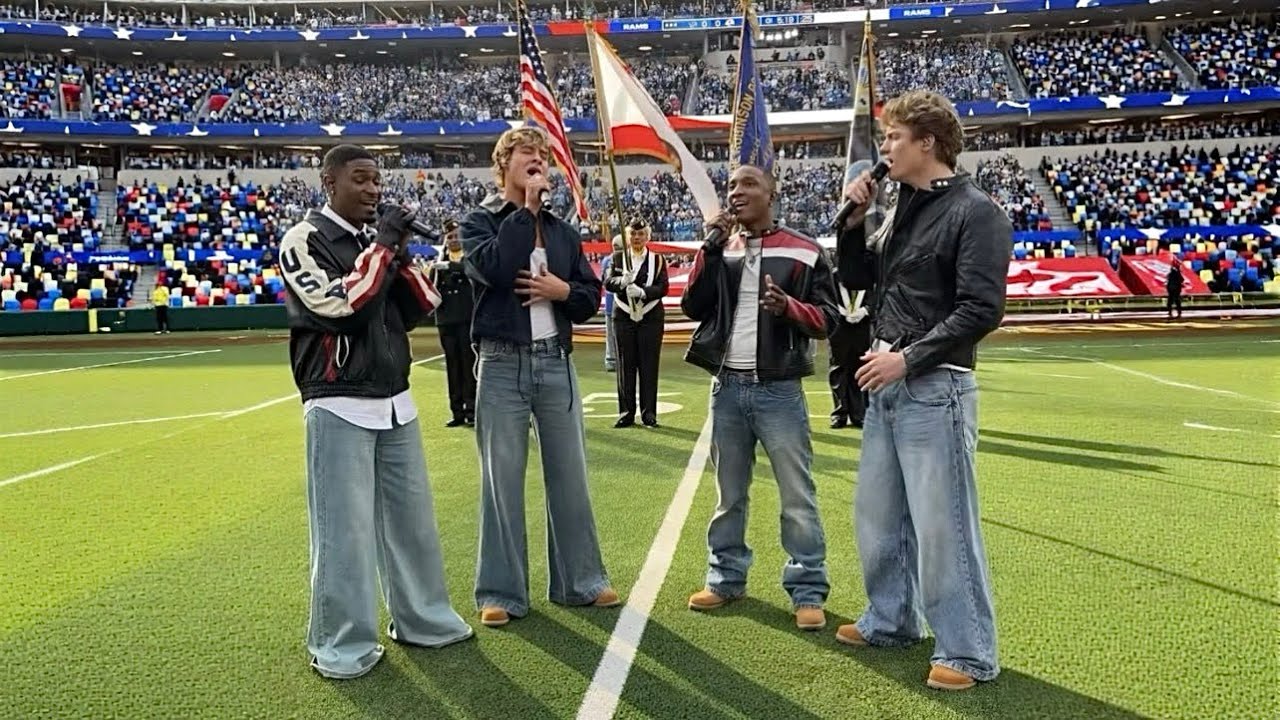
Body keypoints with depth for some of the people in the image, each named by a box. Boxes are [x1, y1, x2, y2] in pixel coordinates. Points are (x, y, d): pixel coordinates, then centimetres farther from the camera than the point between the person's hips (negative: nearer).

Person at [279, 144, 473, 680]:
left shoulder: (377, 239, 15)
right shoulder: (305, 240, -6)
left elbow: (420, 308, 11)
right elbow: (341, 307, -19)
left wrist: (400, 255, -2)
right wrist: (381, 246, -13)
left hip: (395, 403, 7)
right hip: (339, 407, -7)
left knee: (412, 517, 13)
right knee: (344, 528, -3)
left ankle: (422, 619, 26)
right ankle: (345, 644, 9)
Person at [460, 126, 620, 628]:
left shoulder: (562, 231, 15)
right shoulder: (478, 223, 2)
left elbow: (591, 296, 14)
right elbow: (495, 268, -20)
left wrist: (563, 290, -8)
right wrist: (527, 207, -11)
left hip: (556, 363, 4)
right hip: (503, 365, -4)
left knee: (570, 477, 8)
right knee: (502, 482, 2)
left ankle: (580, 581, 22)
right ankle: (501, 592, 13)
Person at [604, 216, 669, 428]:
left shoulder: (657, 260, 6)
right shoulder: (617, 258, 8)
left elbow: (663, 287, -6)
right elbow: (608, 282, -5)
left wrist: (643, 292, -24)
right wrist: (622, 282, -28)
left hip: (651, 317, -1)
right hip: (623, 317, 1)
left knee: (649, 366, 0)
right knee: (626, 365, 2)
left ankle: (649, 412, 8)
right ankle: (626, 412, 9)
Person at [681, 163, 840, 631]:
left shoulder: (803, 252, 0)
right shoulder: (720, 251, 11)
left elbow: (828, 318, -2)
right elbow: (693, 307, 0)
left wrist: (789, 307, -21)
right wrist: (712, 249, -7)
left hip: (779, 390, -3)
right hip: (727, 387, 4)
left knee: (797, 495, 0)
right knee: (729, 493, 14)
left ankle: (808, 589, 10)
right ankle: (726, 577, 26)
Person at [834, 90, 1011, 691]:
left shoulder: (975, 213, -11)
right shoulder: (901, 205, 13)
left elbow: (980, 310, -18)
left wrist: (908, 357, -20)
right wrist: (852, 219, 7)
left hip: (935, 387, -9)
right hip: (887, 382, 9)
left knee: (941, 523, -3)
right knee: (876, 513, 17)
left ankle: (967, 652, 12)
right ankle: (891, 620, 34)